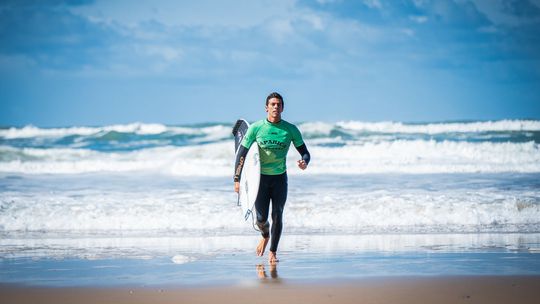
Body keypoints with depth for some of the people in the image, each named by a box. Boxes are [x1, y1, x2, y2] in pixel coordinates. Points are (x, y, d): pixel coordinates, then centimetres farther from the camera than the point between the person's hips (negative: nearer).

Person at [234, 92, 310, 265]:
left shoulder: (291, 130, -5)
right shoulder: (256, 128, -9)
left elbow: (305, 152, 1)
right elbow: (242, 153, -5)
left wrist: (304, 162, -24)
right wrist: (237, 179, -11)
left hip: (280, 179, 1)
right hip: (260, 178, -1)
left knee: (277, 216, -3)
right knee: (261, 218, -2)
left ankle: (273, 252, 11)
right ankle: (265, 235, 33)